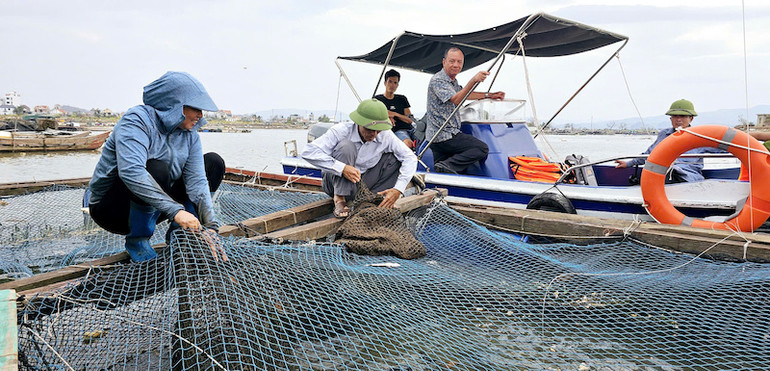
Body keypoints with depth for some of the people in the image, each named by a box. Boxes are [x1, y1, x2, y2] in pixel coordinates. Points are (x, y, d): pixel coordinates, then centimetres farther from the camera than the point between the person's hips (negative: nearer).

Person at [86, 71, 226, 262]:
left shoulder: (189, 135, -3)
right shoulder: (137, 120, -22)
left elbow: (197, 181, -13)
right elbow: (131, 171, -40)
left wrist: (209, 228, -26)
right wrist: (175, 210, -47)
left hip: (152, 207, 6)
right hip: (110, 209, -6)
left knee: (214, 162, -3)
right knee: (157, 169, -37)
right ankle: (137, 240, -13)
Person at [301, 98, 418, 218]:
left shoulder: (386, 135, -13)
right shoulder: (341, 131, -23)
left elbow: (410, 158, -11)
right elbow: (308, 152, -31)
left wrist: (398, 189, -25)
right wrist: (342, 168, -41)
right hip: (336, 182, -4)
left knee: (394, 157, -11)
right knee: (346, 146, -30)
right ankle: (339, 199, -23)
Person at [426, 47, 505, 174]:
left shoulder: (453, 81, 19)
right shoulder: (437, 80, -12)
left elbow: (464, 94, 35)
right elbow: (456, 100, -25)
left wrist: (489, 95, 29)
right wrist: (473, 81, -35)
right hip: (444, 136, -10)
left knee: (440, 174, 8)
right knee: (482, 149, -15)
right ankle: (447, 165, -23)